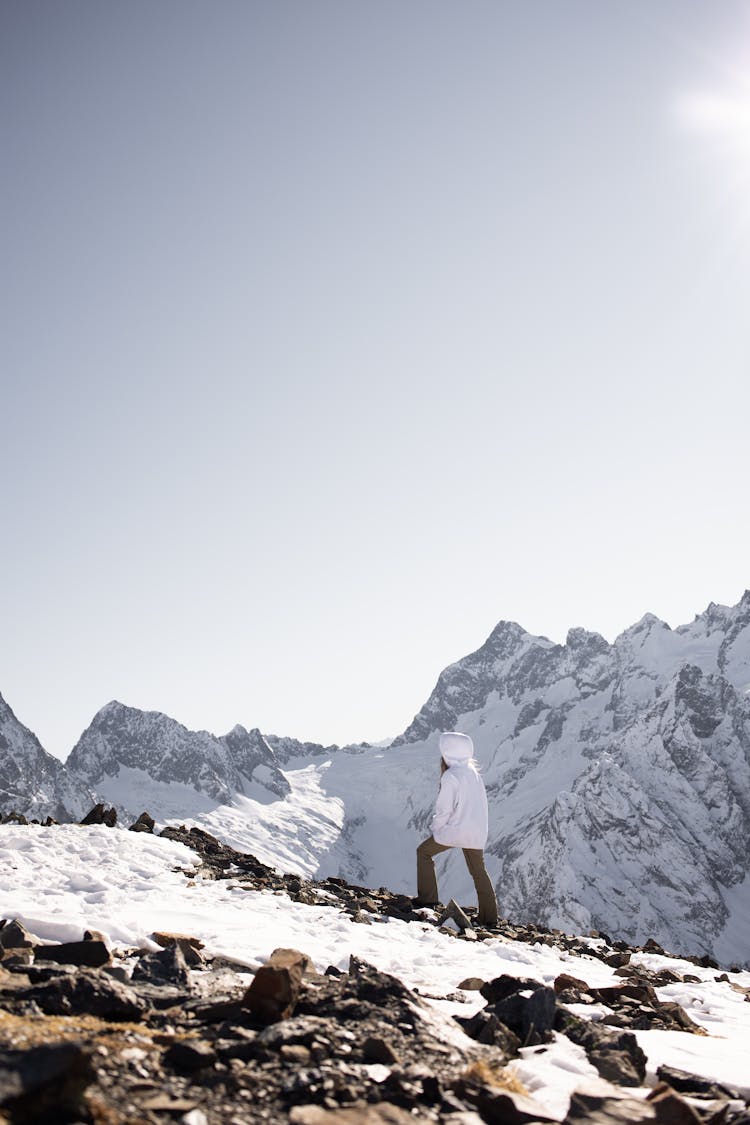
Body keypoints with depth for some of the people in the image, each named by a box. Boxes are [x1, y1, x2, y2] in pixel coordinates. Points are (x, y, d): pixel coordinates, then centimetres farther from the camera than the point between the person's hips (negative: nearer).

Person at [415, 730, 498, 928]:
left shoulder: (450, 776, -15)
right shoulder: (473, 773, 8)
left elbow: (444, 810, -15)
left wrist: (435, 828, 0)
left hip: (455, 830, -7)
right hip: (478, 832, 7)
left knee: (424, 852, 14)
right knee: (478, 871, 20)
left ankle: (427, 897, 11)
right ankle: (489, 917, 20)